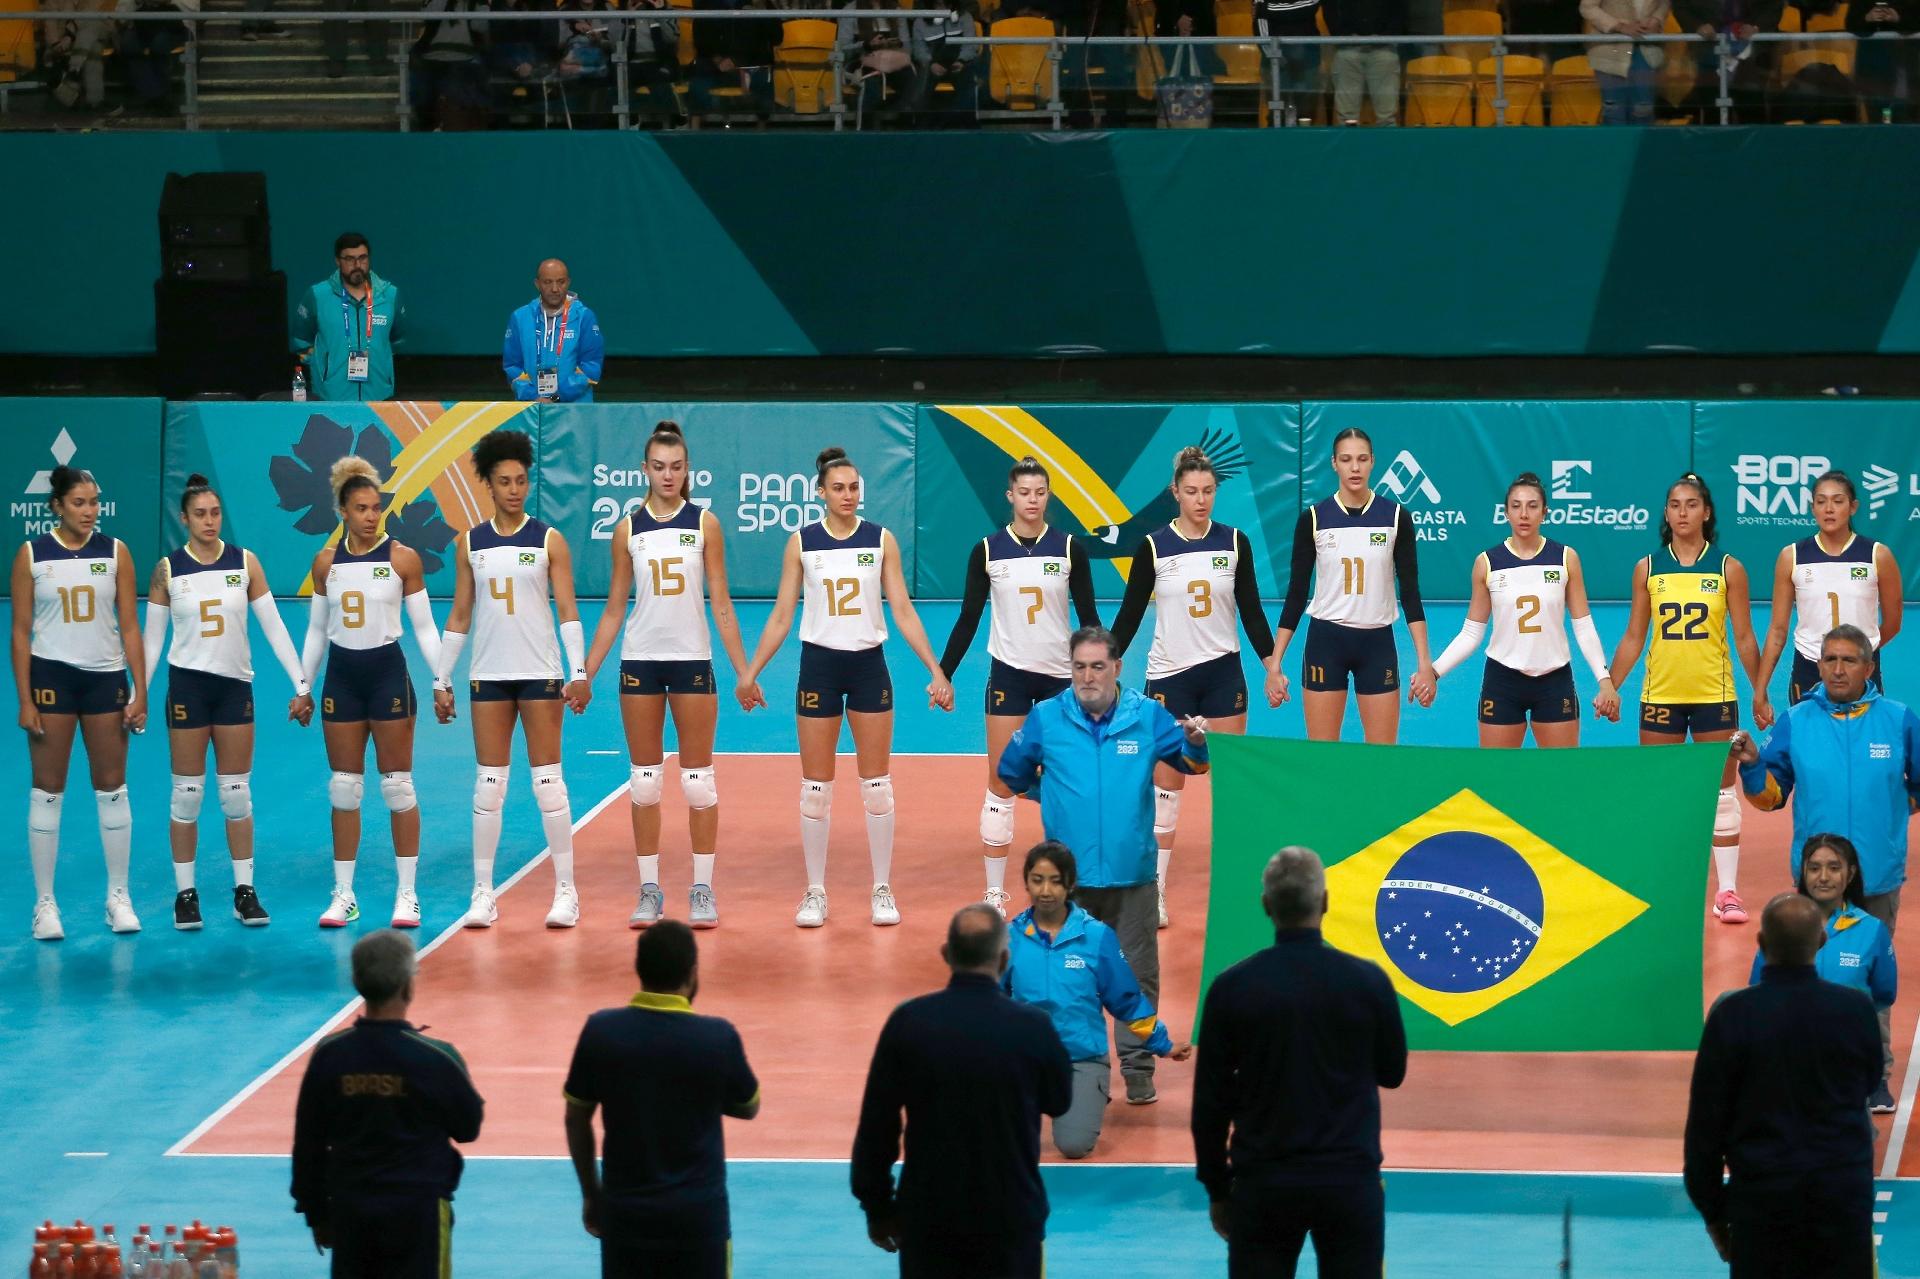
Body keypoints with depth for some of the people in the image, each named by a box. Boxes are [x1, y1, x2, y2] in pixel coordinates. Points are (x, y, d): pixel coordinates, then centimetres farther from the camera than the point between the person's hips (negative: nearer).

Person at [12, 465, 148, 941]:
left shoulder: (115, 552, 1)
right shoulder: (32, 556, -3)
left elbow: (129, 627, 2)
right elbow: (20, 630, -2)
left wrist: (140, 692, -3)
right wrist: (25, 700, -7)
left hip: (105, 675, 2)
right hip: (52, 675, -2)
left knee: (112, 788, 5)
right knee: (47, 791, 0)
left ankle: (119, 897, 14)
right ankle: (45, 903, 5)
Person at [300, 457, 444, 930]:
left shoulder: (402, 558, -4)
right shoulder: (326, 562, 5)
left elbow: (424, 626, -1)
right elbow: (317, 629, 12)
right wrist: (303, 687, 10)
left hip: (387, 673, -3)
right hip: (341, 675, 3)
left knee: (397, 785, 0)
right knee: (343, 789, 5)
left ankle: (407, 894, 5)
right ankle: (343, 895, 10)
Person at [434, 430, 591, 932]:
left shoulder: (548, 541, -1)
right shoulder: (470, 543, 7)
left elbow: (568, 610, -3)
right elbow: (459, 616, 11)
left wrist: (579, 673, -12)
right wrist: (441, 680, 8)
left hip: (541, 673, -2)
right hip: (488, 674, 2)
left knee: (548, 780, -1)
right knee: (488, 785, 2)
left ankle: (566, 889, 5)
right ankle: (483, 894, 6)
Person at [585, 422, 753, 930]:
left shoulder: (704, 524, 1)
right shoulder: (628, 529, 4)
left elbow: (722, 605, 2)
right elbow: (613, 609, 8)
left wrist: (744, 672, -3)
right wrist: (586, 673, 3)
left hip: (692, 659, -1)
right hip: (640, 660, 1)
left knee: (698, 778, 1)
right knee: (645, 778, 4)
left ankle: (703, 890, 7)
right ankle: (649, 892, 9)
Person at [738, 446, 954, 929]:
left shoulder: (881, 540, 0)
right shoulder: (801, 543, -1)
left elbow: (904, 612, 0)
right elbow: (781, 616, 2)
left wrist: (935, 670, -6)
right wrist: (751, 671, -2)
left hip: (868, 666, 0)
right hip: (818, 665, 0)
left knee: (876, 783, 3)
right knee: (815, 785, 2)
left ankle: (882, 889, 11)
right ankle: (815, 893, 10)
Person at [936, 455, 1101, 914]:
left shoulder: (1069, 549, -2)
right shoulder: (987, 550, -2)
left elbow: (1088, 616, 2)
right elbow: (968, 618, 2)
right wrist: (943, 675, -2)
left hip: (1061, 675, 0)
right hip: (1008, 674, 0)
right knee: (1000, 783, -2)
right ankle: (994, 893, 2)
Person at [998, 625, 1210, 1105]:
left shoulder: (1147, 716, 0)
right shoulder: (1046, 718, 1)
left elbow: (1190, 761, 7)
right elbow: (1012, 773, 16)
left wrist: (1195, 742, -13)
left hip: (1132, 873, 0)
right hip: (1070, 876, 0)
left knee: (1138, 974, 3)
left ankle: (1138, 1067, 10)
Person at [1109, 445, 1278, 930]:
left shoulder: (1234, 543, 0)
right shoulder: (1154, 547, -6)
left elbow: (1251, 611, 6)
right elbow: (1129, 615, -2)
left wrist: (1272, 668, 3)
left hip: (1223, 673, 2)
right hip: (1169, 676, -2)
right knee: (1167, 786, 0)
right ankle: (1155, 892, 5)